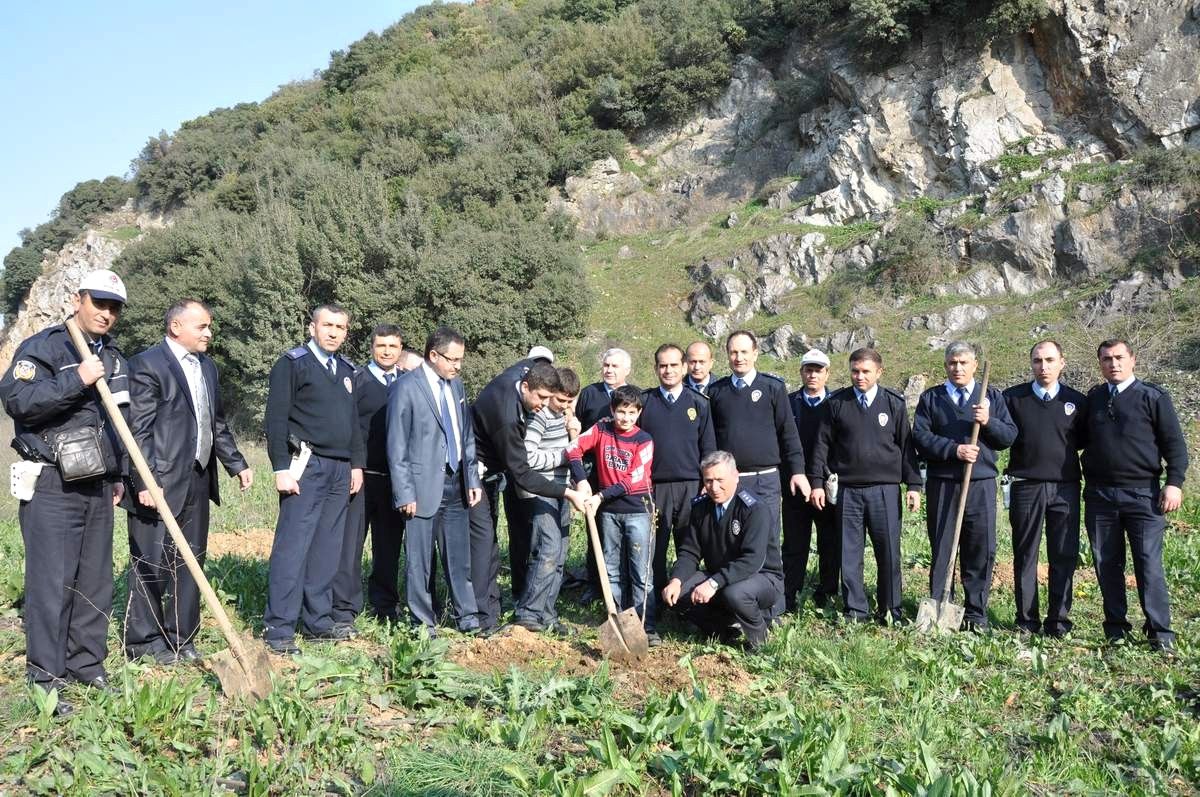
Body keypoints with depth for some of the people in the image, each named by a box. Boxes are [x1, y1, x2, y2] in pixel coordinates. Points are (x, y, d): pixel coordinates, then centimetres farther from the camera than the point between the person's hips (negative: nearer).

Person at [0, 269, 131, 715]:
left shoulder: (114, 358, 16)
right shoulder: (43, 347, -6)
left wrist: (119, 475, 21)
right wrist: (77, 380, -23)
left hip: (98, 487, 7)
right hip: (51, 486, -7)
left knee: (96, 582, 10)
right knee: (52, 583, -6)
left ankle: (86, 665, 21)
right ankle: (44, 679, 3)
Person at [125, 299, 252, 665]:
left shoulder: (207, 366, 14)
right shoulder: (147, 364, -9)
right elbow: (139, 429, -14)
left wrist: (237, 464, 13)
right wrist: (145, 482, -19)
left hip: (198, 480, 8)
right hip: (161, 482, -7)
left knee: (190, 562, 12)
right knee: (151, 563, 3)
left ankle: (182, 637, 23)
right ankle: (145, 640, 17)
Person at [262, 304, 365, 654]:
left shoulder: (345, 369, 18)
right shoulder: (292, 364, -3)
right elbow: (276, 419, -9)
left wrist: (357, 464, 15)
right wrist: (281, 468, -14)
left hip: (340, 470, 7)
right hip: (306, 467, -7)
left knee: (327, 550, 9)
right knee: (292, 547, -6)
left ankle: (318, 621, 18)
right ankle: (279, 629, 0)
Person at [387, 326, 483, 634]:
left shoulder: (456, 384, 10)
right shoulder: (407, 387, -9)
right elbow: (397, 446, -10)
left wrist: (472, 479, 11)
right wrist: (405, 493, -13)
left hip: (456, 483, 6)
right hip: (424, 486, -6)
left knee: (459, 554, 11)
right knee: (419, 559, 4)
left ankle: (467, 616, 23)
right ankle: (423, 622, 17)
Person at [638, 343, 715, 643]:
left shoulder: (699, 404, 7)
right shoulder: (644, 402, 5)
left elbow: (708, 449, 8)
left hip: (691, 488, 1)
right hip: (654, 489, -1)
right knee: (653, 556, -1)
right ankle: (649, 623, 2)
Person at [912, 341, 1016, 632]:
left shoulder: (992, 397, 13)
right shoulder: (930, 398, 10)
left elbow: (1010, 435, 7)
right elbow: (921, 436, -1)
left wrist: (988, 422, -12)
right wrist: (954, 449, -14)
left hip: (981, 483, 1)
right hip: (941, 484, -1)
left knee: (982, 550, 1)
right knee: (941, 550, 4)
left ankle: (976, 614, 10)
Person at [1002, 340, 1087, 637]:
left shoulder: (1077, 401, 6)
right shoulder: (1013, 397, 3)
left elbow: (1085, 440, 14)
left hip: (1065, 488, 1)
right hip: (1025, 487, -1)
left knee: (1064, 557, 3)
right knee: (1025, 556, 5)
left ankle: (1058, 621, 14)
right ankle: (1027, 621, 14)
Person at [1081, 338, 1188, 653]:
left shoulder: (1153, 397, 1)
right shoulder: (1092, 399, 12)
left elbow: (1174, 443, 0)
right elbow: (1080, 439, 20)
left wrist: (1174, 482, -8)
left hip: (1143, 493, -4)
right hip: (1099, 494, 4)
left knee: (1149, 564, -6)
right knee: (1106, 564, 8)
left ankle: (1160, 632, 2)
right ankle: (1115, 627, 17)